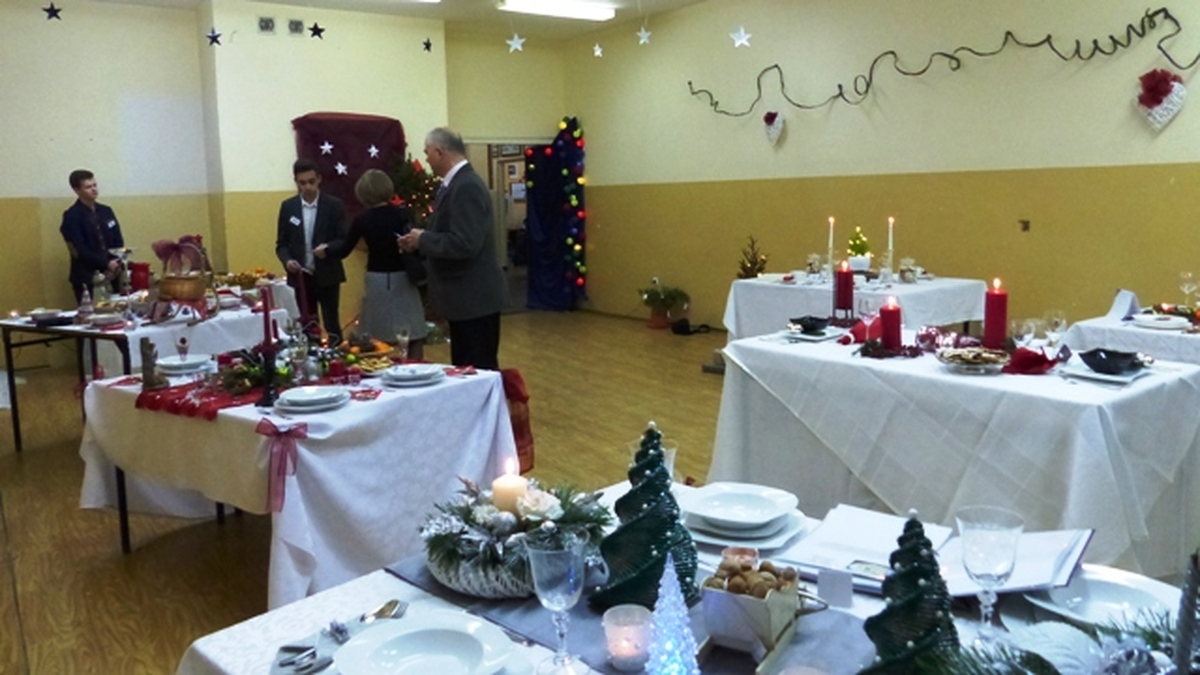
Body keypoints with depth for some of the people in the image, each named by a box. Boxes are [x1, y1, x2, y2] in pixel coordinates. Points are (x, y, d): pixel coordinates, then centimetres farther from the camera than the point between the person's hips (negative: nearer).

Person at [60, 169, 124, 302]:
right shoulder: (71, 216, -5)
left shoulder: (106, 211, 12)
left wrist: (116, 265, -5)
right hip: (87, 279, -5)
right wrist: (106, 264, -16)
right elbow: (80, 250, -12)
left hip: (112, 276, 5)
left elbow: (118, 242, 12)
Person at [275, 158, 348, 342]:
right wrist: (287, 260, -14)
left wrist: (328, 248, -25)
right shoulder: (287, 206, 4)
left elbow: (345, 241, -5)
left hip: (327, 276, -2)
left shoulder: (334, 205, -3)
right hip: (301, 277, 2)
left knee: (331, 325, 3)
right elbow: (281, 243, 7)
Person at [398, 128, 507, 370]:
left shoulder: (467, 186, -20)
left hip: (474, 297, -10)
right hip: (465, 296, 10)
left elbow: (464, 244, -29)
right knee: (464, 369, 17)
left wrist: (423, 239, -15)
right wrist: (420, 242, 4)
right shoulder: (457, 183, 11)